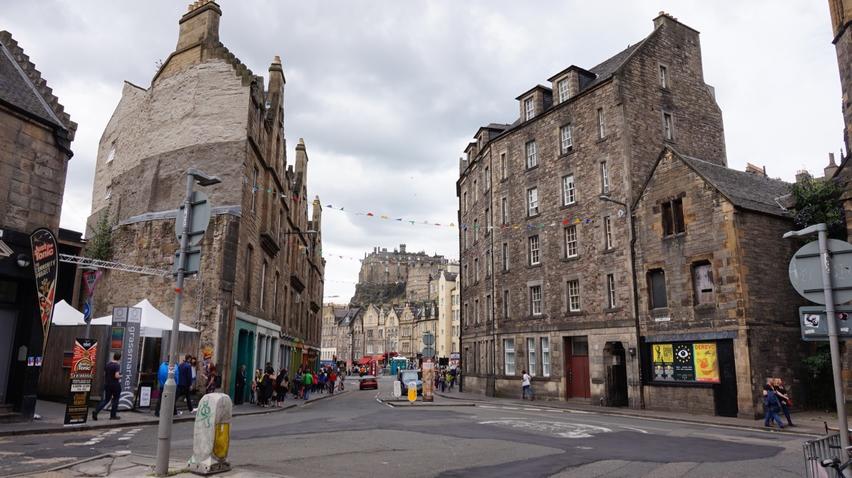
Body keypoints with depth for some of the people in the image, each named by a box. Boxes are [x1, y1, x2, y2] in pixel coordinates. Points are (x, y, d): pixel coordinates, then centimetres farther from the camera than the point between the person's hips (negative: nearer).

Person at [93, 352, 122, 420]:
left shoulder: (108, 365, 5)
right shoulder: (117, 366, -16)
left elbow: (104, 374, 13)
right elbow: (116, 376, -24)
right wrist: (120, 376, -4)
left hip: (107, 384, 6)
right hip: (115, 385, -6)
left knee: (106, 399, 13)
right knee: (115, 400, 8)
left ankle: (96, 411, -5)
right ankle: (113, 415, 13)